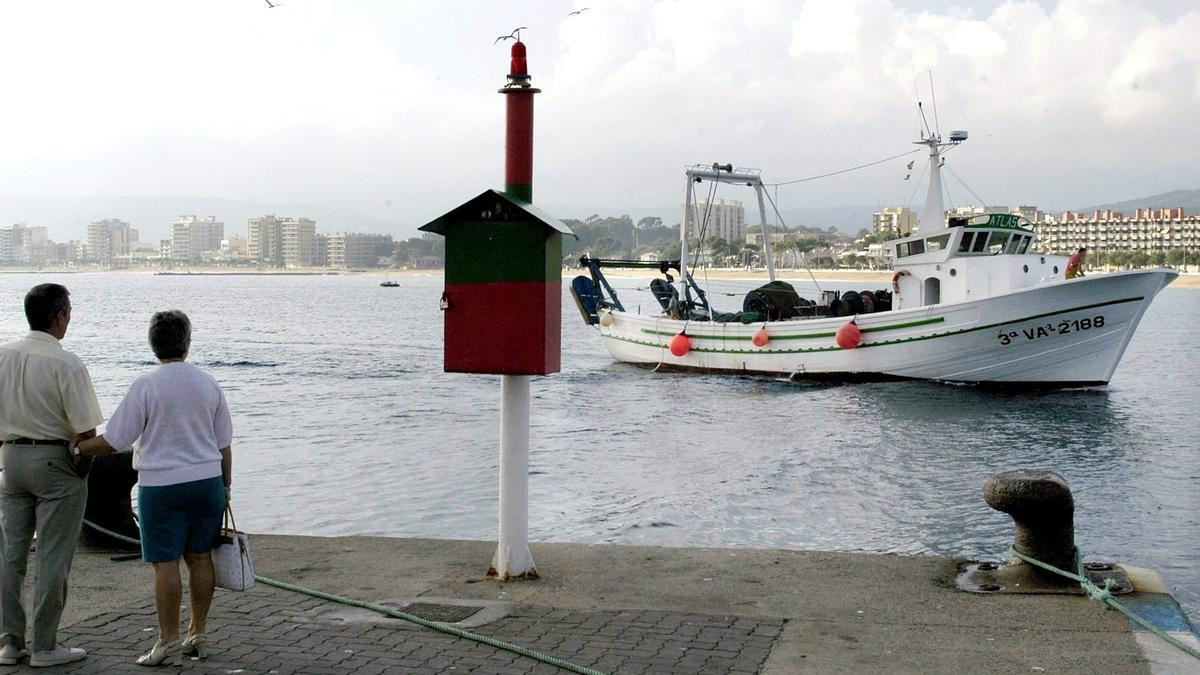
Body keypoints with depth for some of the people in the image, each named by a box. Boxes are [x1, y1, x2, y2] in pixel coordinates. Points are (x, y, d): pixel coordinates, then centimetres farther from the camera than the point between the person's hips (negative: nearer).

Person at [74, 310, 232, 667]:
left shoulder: (145, 386, -10)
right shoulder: (209, 383, 3)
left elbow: (114, 440, -9)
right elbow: (224, 444, 8)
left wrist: (75, 449, 5)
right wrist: (225, 488, 16)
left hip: (162, 485, -4)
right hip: (207, 481, 5)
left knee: (165, 562, 0)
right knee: (199, 557, 10)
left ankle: (169, 641, 4)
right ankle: (198, 634, 17)